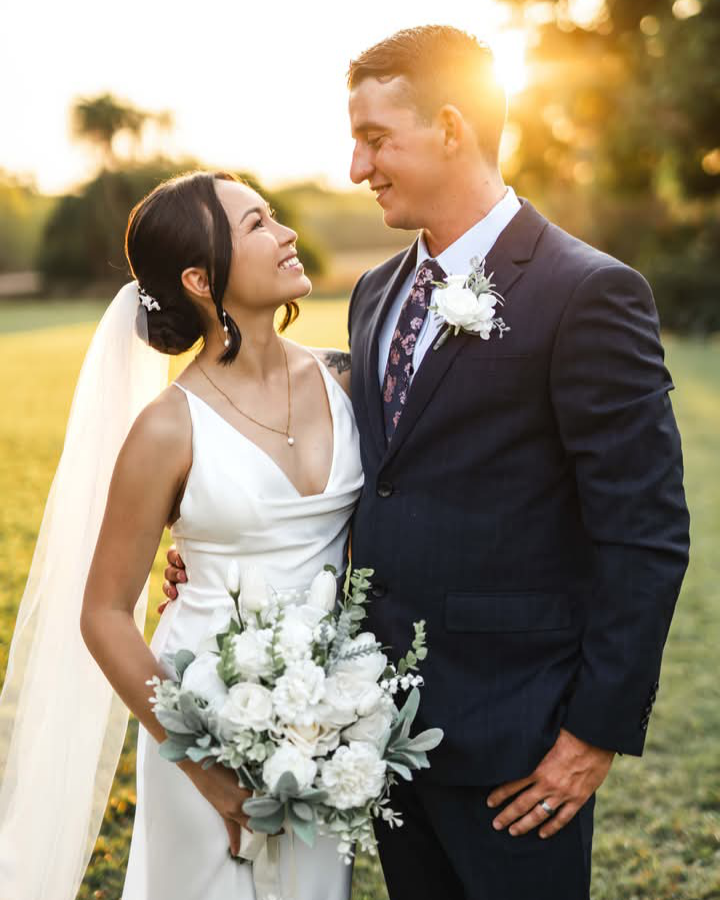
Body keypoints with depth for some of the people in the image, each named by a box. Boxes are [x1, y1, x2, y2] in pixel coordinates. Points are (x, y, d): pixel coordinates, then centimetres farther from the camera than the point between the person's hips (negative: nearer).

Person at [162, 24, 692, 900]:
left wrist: (600, 729, -15)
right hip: (386, 717, 7)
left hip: (509, 735, -7)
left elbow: (646, 534, -15)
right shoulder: (375, 293, 9)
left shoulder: (588, 294, -15)